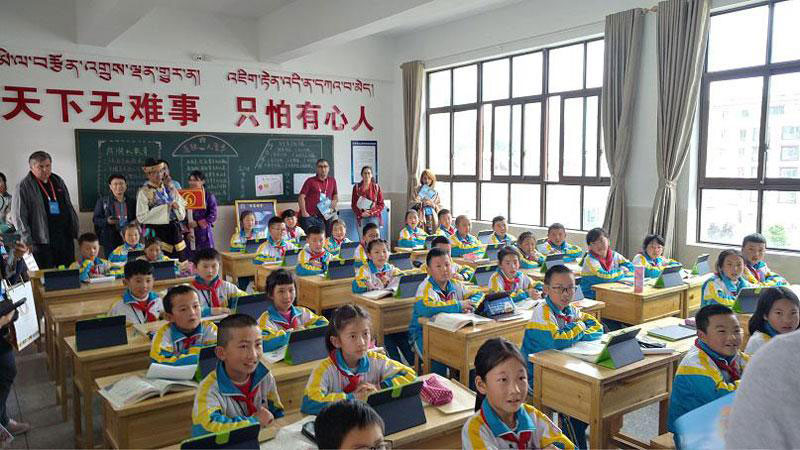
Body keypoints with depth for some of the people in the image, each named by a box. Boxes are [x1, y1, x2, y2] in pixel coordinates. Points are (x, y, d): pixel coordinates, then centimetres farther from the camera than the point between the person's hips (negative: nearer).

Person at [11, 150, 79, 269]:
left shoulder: (58, 181, 13)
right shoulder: (24, 187, -5)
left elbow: (69, 207, 19)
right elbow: (18, 217, -7)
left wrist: (74, 229, 13)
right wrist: (27, 241, -13)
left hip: (66, 237, 5)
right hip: (41, 240, -5)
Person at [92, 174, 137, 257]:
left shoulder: (132, 202, 13)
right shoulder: (102, 201, 7)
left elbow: (137, 218, 21)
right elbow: (95, 219, 5)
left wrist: (135, 222, -2)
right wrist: (107, 221, -14)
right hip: (110, 240, -2)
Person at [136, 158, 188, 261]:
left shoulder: (169, 187, 10)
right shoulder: (144, 192, -6)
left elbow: (182, 204, 15)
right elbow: (141, 217, -13)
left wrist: (176, 205, -10)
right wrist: (165, 207, -15)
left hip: (175, 229, 5)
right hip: (158, 232, -5)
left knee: (182, 259, 4)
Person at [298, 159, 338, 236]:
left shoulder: (332, 181, 13)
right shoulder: (310, 181, 1)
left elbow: (335, 196, 23)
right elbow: (301, 197, -3)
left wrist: (332, 207, 6)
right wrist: (304, 212, -12)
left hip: (326, 217, 4)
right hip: (310, 217, -4)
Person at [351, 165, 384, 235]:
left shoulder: (376, 187, 5)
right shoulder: (357, 187, 6)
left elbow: (381, 204, 5)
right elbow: (353, 204, 6)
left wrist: (371, 212, -10)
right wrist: (361, 213, -10)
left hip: (374, 217, 0)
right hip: (361, 217, 1)